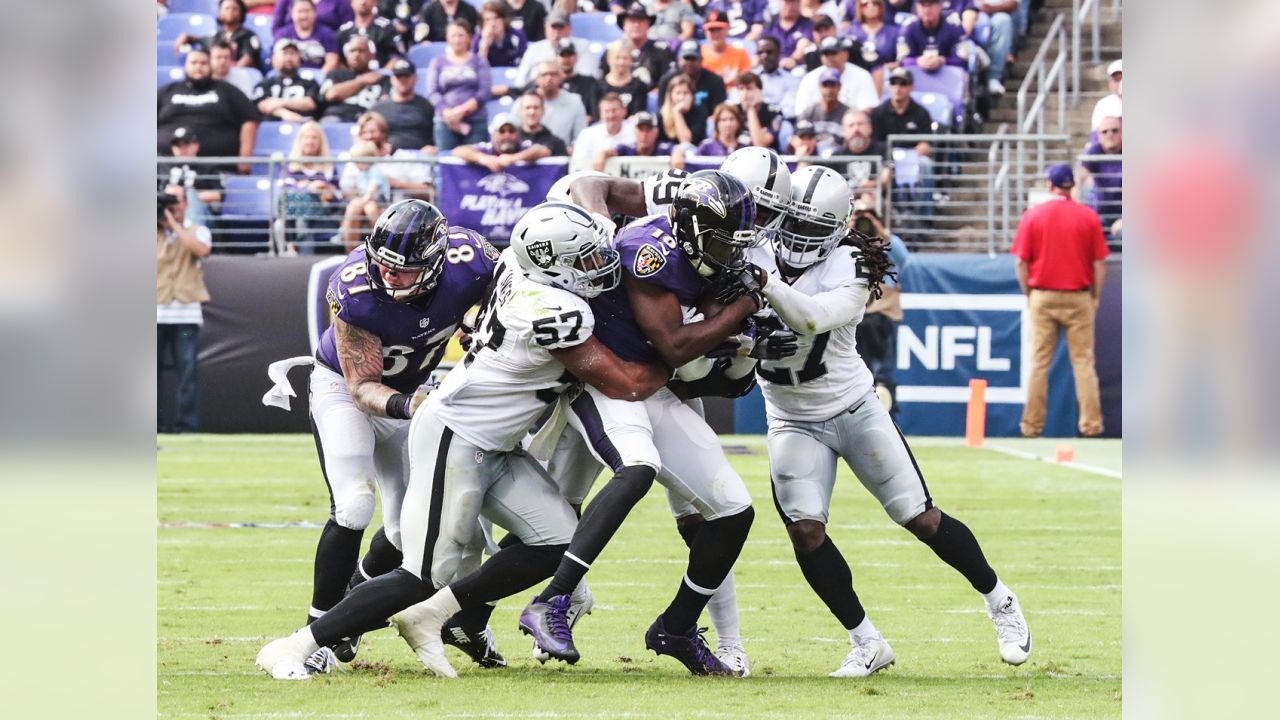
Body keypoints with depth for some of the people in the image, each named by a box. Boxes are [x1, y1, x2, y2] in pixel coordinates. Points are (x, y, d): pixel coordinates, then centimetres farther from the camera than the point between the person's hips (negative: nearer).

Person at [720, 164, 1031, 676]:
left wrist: (765, 283, -45)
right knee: (805, 531, -15)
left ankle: (1001, 603, 21)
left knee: (922, 520, 0)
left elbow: (813, 319, -34)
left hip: (854, 409, -2)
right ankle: (867, 644, -2)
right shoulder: (757, 253, -6)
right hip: (794, 422, 2)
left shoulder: (849, 268, -17)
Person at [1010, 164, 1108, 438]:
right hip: (1078, 297, 0)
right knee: (1083, 362, 2)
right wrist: (1095, 298, 10)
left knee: (1039, 362, 4)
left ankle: (1032, 425, 5)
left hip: (1042, 297, 0)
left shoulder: (1032, 215, -2)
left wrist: (1029, 295, 9)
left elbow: (1021, 262, -2)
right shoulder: (1088, 217, -2)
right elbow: (1099, 264, -1)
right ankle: (1091, 423, -2)